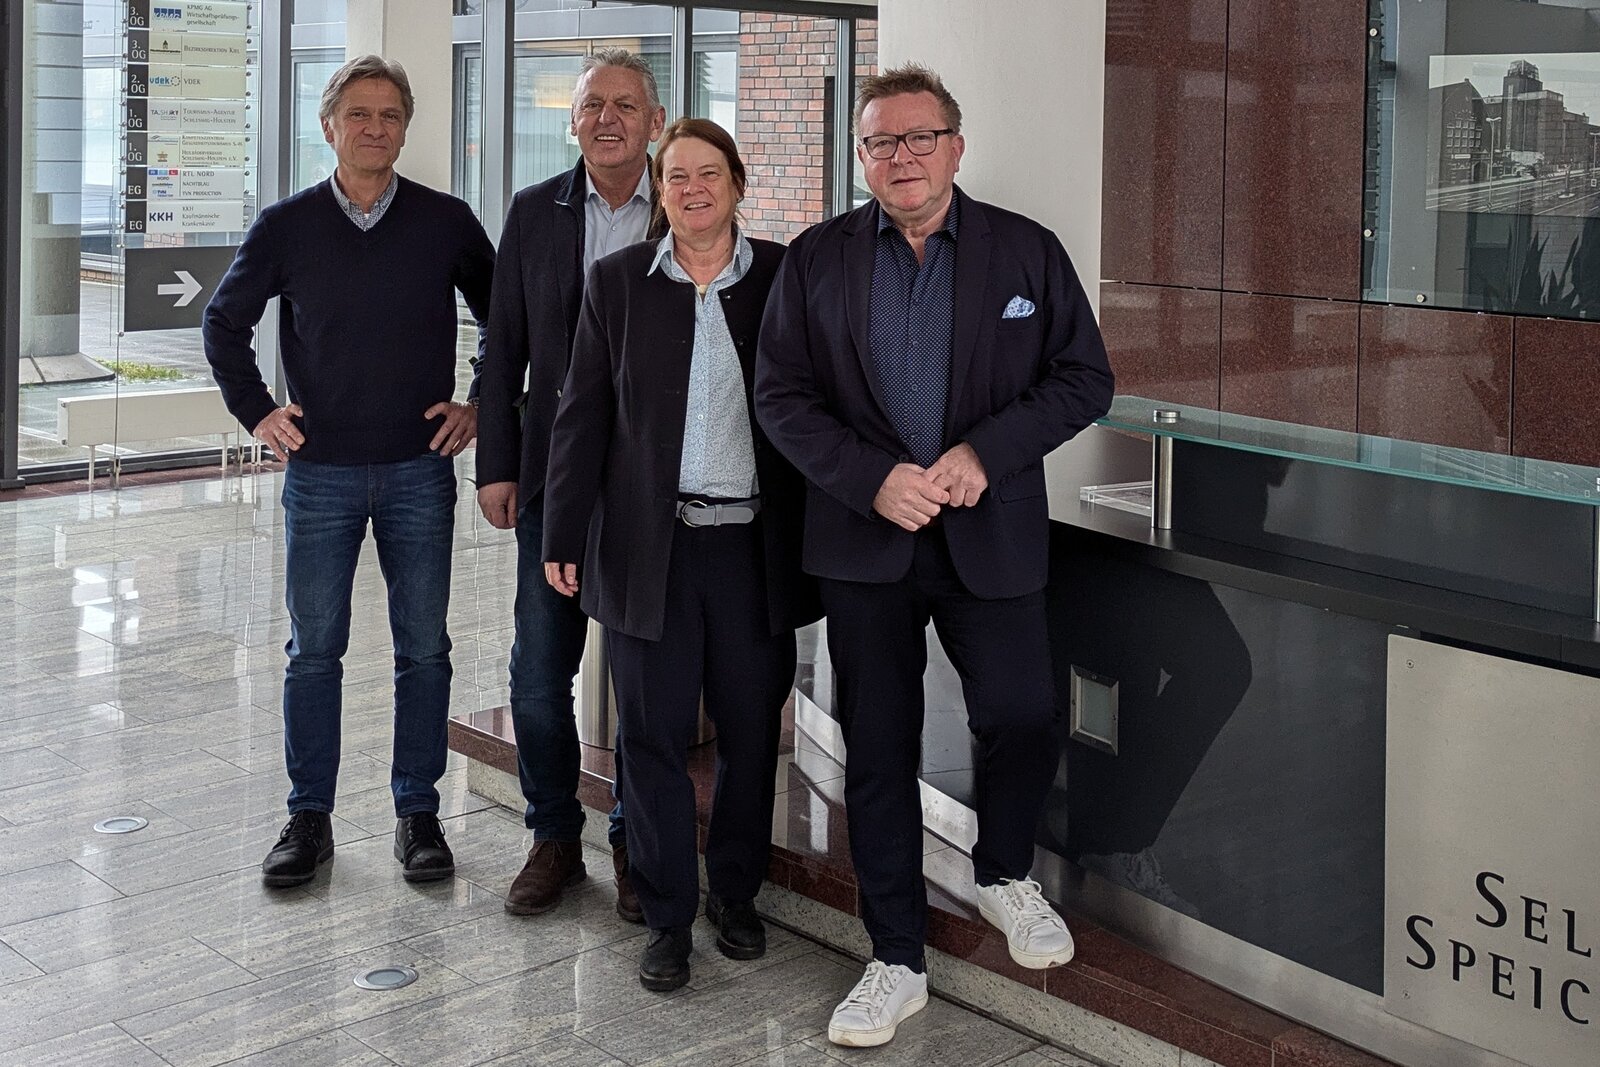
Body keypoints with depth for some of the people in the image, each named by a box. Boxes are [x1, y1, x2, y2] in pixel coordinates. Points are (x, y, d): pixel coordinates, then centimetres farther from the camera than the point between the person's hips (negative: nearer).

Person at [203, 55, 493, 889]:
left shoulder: (446, 223, 0)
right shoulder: (287, 226, 1)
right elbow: (224, 322, 12)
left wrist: (480, 406, 3)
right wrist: (257, 412, 3)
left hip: (420, 469, 0)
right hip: (321, 471, 0)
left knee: (423, 649, 5)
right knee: (313, 650, 5)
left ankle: (418, 814, 17)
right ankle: (309, 819, 16)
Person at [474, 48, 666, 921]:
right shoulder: (534, 213, 6)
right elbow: (504, 348, 7)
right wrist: (496, 466, 3)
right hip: (555, 474, 2)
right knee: (539, 669, 5)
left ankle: (638, 843, 23)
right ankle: (555, 838, 22)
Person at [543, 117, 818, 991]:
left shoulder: (784, 279, 3)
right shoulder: (617, 281, 4)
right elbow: (583, 415, 4)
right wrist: (563, 536, 0)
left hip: (755, 547, 0)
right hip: (649, 548, 0)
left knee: (751, 735, 9)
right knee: (654, 738, 5)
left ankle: (736, 894, 28)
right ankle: (667, 915, 18)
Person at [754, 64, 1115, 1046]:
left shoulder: (1028, 251, 2)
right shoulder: (818, 259, 4)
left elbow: (1085, 378, 0)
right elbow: (782, 394, 1)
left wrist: (984, 453, -14)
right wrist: (874, 479, -13)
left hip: (991, 534, 0)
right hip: (865, 535, 1)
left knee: (1025, 720, -6)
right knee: (878, 751, 6)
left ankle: (1004, 874, 28)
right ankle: (898, 963, 19)